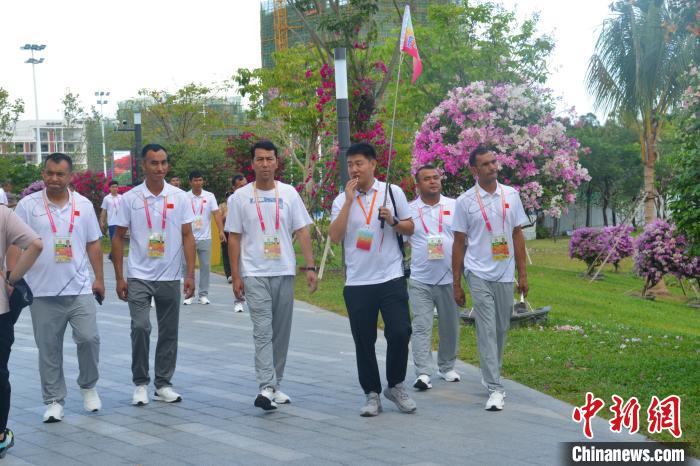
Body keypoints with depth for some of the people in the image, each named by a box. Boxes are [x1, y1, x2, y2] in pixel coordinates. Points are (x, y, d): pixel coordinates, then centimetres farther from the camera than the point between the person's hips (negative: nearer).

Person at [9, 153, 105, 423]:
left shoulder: (84, 205, 6)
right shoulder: (27, 205, -1)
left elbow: (94, 244, 11)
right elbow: (14, 245, -3)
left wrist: (99, 279, 7)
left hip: (80, 289, 1)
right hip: (43, 293, -1)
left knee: (88, 338, -4)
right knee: (49, 349, 4)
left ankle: (88, 386, 21)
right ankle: (54, 401, 15)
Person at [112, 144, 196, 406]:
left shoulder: (179, 197, 1)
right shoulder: (130, 198, -1)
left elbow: (187, 236, 2)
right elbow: (118, 238, 3)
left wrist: (190, 274, -5)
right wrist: (119, 278, -1)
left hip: (170, 277, 2)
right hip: (139, 277, -2)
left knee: (169, 332, 7)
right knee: (140, 327, -12)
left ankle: (163, 384, 19)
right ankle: (140, 384, 3)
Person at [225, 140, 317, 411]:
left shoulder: (289, 193, 4)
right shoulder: (240, 197, 1)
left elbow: (302, 232, 4)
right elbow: (234, 238, 2)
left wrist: (310, 267, -5)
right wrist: (235, 276, -3)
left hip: (285, 272, 3)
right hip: (254, 275, -3)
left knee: (281, 332, 8)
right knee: (263, 331, -11)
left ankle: (275, 385, 19)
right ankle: (267, 388, -16)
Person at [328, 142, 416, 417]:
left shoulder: (392, 192, 3)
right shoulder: (341, 201, 4)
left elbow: (410, 229, 9)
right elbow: (334, 237, -10)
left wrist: (393, 221, -12)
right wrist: (349, 200, -12)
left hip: (391, 278, -1)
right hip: (357, 282, 1)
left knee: (400, 332, -7)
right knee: (363, 341, 5)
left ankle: (395, 386, 15)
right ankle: (372, 394, 18)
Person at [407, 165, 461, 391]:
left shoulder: (454, 206, 5)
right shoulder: (409, 210, 2)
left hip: (449, 277, 2)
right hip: (420, 279, -2)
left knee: (450, 326, 11)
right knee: (421, 326, -7)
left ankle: (447, 367, 26)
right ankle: (423, 373, -8)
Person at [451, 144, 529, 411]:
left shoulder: (511, 196, 5)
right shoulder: (465, 201, -3)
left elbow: (517, 236, 9)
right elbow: (459, 243, 1)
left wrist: (523, 274, 6)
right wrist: (456, 283, 0)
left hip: (505, 275, 3)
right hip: (479, 275, -3)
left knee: (501, 329, 12)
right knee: (487, 330, -8)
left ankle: (491, 376, 30)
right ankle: (495, 389, -9)